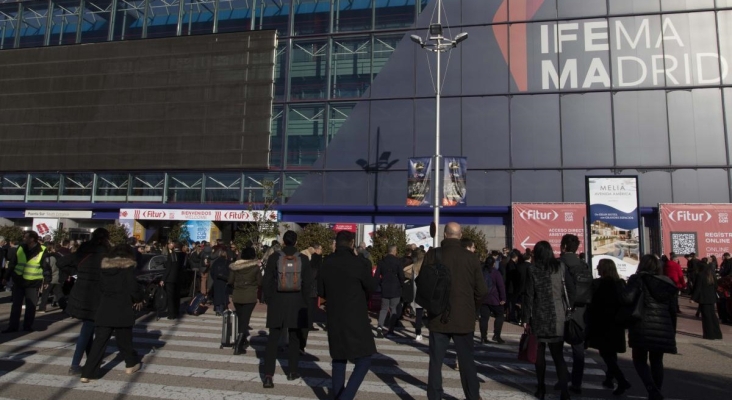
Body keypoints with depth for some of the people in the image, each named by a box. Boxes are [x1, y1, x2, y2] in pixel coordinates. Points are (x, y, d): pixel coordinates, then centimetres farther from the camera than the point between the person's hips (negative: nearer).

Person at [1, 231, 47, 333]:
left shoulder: (42, 251, -11)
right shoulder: (20, 248, 0)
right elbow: (12, 264, 6)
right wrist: (6, 277, 6)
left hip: (33, 283, -3)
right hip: (18, 281, 3)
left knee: (31, 306, 5)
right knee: (16, 305, 7)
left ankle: (28, 326, 18)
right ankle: (13, 326, 16)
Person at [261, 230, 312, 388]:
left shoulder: (274, 257, -6)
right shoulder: (303, 259, -4)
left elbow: (266, 281, -3)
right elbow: (307, 284, -2)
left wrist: (269, 300, 8)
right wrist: (304, 302, 10)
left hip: (277, 303, 0)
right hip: (296, 303, 1)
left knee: (273, 339, 3)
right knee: (294, 338, 15)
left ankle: (268, 375, -5)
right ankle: (293, 371, 23)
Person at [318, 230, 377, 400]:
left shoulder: (326, 263, 0)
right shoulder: (360, 263, -14)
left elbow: (321, 291, 9)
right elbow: (372, 288, -1)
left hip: (334, 318, 5)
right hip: (356, 318, -5)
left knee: (339, 359, 18)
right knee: (364, 360, 3)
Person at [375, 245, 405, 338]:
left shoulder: (382, 261, 3)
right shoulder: (397, 261, -9)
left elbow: (376, 275, 2)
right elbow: (401, 275, -13)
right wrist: (400, 284, 5)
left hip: (384, 288, 4)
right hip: (395, 289, -3)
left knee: (384, 308, 11)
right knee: (394, 309, 6)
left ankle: (380, 326, -7)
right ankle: (390, 329, 3)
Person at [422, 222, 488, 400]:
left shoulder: (432, 255, -9)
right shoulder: (471, 258, -7)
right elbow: (481, 291, -2)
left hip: (438, 317, -1)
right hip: (463, 318, 1)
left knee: (436, 362, 9)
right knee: (467, 360, 16)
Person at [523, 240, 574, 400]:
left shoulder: (533, 270, -5)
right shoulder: (561, 268, 1)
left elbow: (529, 296, -6)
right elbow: (571, 290, 1)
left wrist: (526, 318, 0)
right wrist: (566, 310, 9)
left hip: (539, 317, -2)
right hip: (558, 317, 2)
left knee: (539, 353, 10)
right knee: (557, 354, 6)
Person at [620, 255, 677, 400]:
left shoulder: (638, 279, -3)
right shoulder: (667, 282, 12)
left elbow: (627, 298, -18)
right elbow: (673, 310, 14)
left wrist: (622, 294, 4)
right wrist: (672, 330, 22)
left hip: (644, 327, -4)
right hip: (663, 328, 5)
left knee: (639, 360, 7)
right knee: (657, 361, 17)